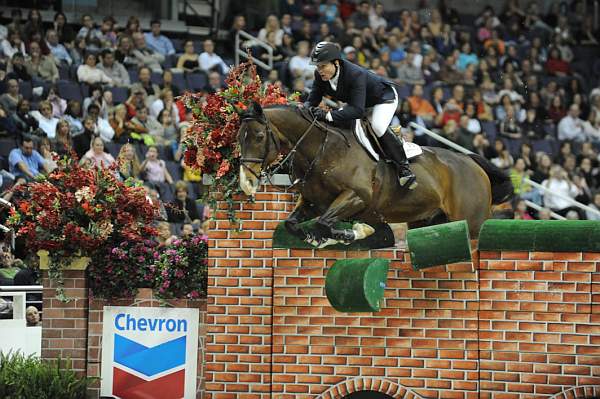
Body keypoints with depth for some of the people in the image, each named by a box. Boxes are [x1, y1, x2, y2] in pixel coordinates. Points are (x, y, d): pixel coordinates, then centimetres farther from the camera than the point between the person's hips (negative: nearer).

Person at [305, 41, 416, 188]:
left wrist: (329, 115, -57)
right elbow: (313, 99, -14)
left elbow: (357, 110, -49)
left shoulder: (355, 75, -43)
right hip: (355, 100, 9)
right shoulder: (320, 76, -21)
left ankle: (404, 168, -19)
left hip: (384, 97, -9)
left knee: (378, 127, -29)